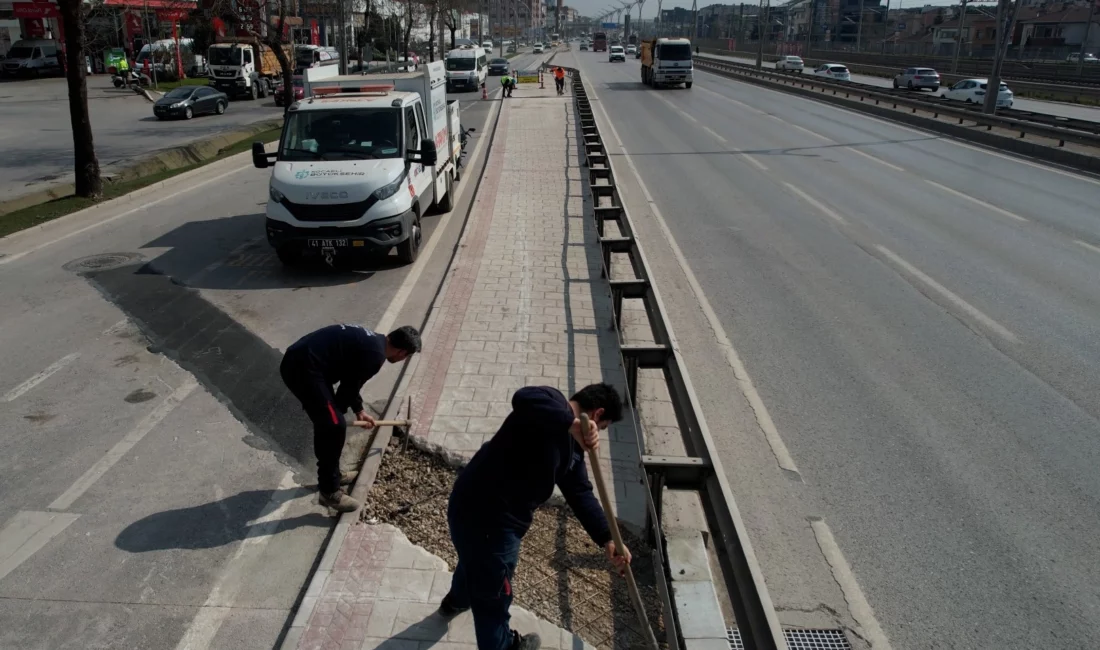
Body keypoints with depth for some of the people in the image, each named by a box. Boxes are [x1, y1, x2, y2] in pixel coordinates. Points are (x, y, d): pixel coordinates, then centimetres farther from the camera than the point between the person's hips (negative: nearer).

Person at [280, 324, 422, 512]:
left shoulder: (371, 341, 18)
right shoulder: (375, 354, -12)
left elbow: (349, 381, 30)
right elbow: (349, 387, -5)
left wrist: (359, 410, 38)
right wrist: (335, 413, 12)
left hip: (296, 360, 10)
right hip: (303, 369, -10)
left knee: (327, 422, 22)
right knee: (334, 427, -4)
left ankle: (332, 473, 37)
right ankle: (329, 492, 7)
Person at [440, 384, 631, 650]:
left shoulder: (572, 447, 10)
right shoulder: (554, 404, -18)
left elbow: (581, 494, 7)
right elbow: (524, 398, -41)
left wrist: (607, 539, -1)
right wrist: (572, 424, -45)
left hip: (480, 510, 11)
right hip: (484, 517, -11)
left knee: (476, 560, 42)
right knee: (494, 596, 15)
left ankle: (456, 600, 72)